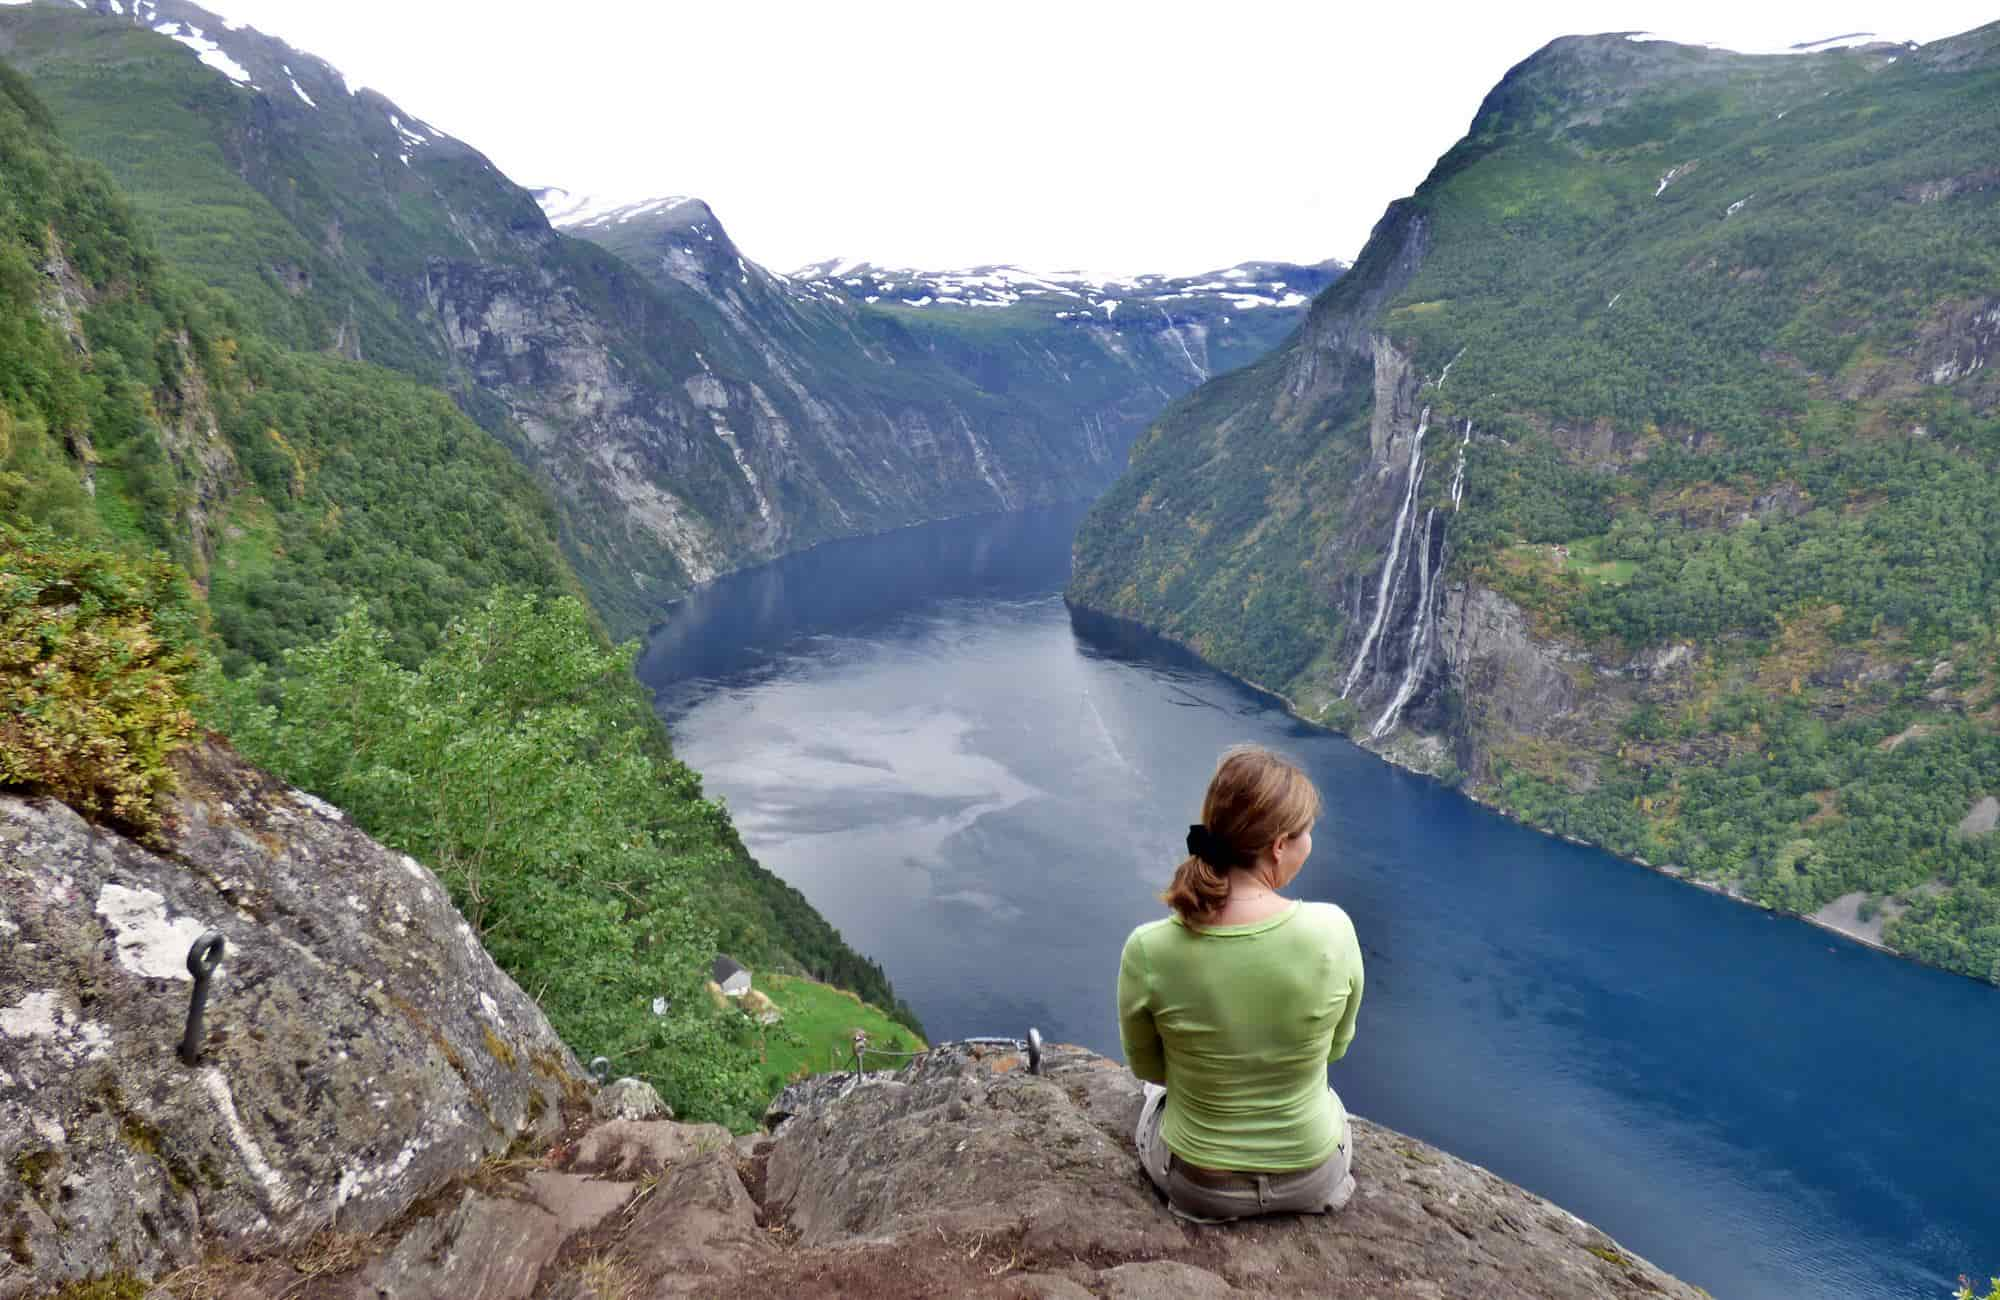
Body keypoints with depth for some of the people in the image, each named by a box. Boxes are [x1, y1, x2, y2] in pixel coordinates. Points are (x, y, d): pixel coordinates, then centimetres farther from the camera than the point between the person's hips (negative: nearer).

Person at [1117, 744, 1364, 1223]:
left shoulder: (1148, 950, -26)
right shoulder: (1333, 930, -25)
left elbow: (1147, 1067, -7)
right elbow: (1336, 1046, -5)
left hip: (1197, 1184, 0)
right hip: (1314, 1174, 1)